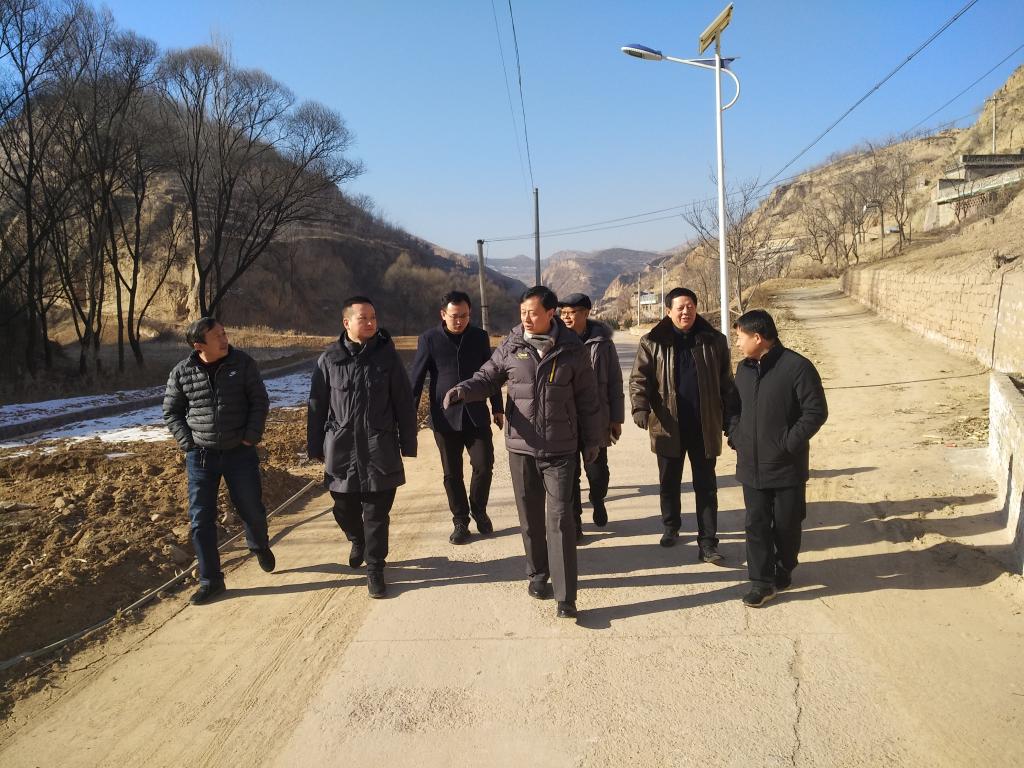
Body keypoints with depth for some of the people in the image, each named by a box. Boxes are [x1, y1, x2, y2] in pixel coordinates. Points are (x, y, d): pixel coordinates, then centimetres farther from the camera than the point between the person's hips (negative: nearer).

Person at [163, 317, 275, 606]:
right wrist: (188, 443, -4)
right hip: (200, 456, 1)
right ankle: (210, 580, 15)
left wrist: (250, 438, -10)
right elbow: (171, 412, 6)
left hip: (240, 453, 0)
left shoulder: (243, 363, -6)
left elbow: (260, 402, -2)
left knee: (252, 510, 9)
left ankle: (260, 547, 43)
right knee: (201, 520, 2)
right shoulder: (182, 373, -4)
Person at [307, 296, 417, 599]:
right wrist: (315, 446, 6)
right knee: (345, 508, 15)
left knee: (377, 514, 3)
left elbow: (404, 403, 1)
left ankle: (375, 568, 16)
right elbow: (316, 406, 5)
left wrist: (407, 443, 1)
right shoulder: (330, 359, 0)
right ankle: (358, 541, 45)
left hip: (380, 450, -1)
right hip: (341, 450, 2)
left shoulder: (387, 356, -2)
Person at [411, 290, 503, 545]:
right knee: (452, 474, 6)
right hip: (445, 418, -1)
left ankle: (479, 510, 22)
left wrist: (497, 408, 13)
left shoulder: (479, 336, 3)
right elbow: (416, 379, -1)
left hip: (476, 416, 1)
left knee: (484, 465, -4)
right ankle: (460, 522, 22)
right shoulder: (429, 339, -3)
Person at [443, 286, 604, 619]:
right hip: (521, 447, 2)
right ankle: (538, 573, 35)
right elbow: (488, 377, 5)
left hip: (560, 449, -2)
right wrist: (463, 390, -17)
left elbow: (587, 399, 3)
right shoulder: (511, 346, -2)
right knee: (530, 516, 14)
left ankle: (565, 596, -1)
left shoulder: (571, 349, -5)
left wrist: (592, 440, 7)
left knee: (560, 519, -6)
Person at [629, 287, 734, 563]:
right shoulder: (653, 342, -3)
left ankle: (707, 542, 10)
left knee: (706, 485, 4)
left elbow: (726, 382, 6)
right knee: (669, 482, 15)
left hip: (705, 426, 0)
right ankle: (670, 527, 37)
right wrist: (640, 408, -25)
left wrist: (730, 419, 4)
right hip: (668, 427, 0)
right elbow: (639, 378, -8)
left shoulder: (714, 341, 1)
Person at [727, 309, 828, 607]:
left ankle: (784, 570, 31)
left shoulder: (797, 367, -14)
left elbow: (816, 412, -14)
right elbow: (734, 406, 19)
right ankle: (762, 580, 13)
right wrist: (735, 436, 4)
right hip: (751, 466, 5)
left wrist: (789, 443, -17)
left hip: (787, 467, -5)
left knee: (787, 525, 11)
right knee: (756, 524, 5)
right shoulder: (744, 368, 8)